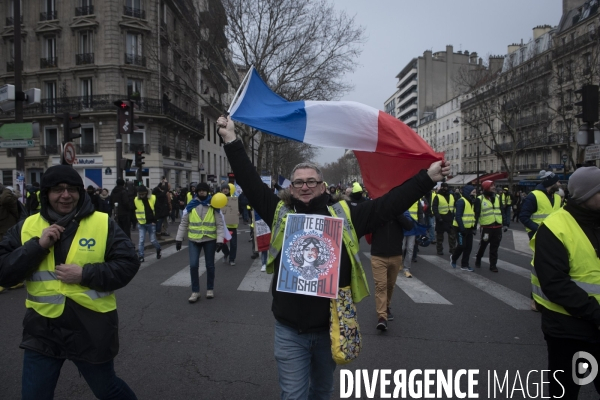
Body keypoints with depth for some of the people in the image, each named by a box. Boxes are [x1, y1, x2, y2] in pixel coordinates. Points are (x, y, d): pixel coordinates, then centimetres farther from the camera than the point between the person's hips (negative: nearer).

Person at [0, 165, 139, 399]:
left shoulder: (103, 224, -7)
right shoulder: (26, 227, 1)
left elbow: (128, 264, -9)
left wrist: (85, 274, -20)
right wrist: (38, 245, -18)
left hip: (91, 330, -2)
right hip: (42, 331, 2)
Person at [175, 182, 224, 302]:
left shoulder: (214, 206, -3)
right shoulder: (190, 206, 0)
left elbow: (220, 224, -3)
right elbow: (183, 223, 6)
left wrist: (220, 240, -11)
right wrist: (179, 238, 4)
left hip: (210, 240, -1)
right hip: (194, 240, 1)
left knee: (210, 265, 9)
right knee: (193, 265, -5)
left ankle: (210, 289, 26)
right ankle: (195, 291, 9)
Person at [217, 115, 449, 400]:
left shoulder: (345, 216, -2)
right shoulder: (279, 213, -3)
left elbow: (388, 203, -4)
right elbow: (250, 182, -4)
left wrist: (427, 178, -7)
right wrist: (232, 141, -9)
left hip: (331, 325, 1)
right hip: (290, 329, -1)